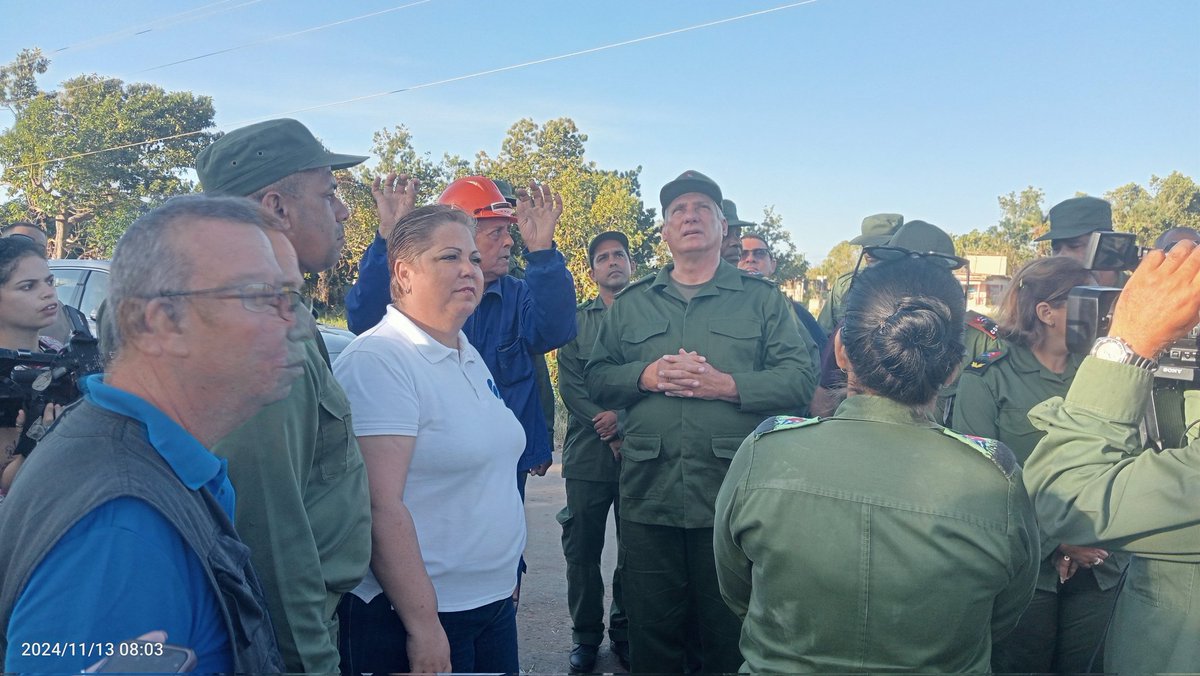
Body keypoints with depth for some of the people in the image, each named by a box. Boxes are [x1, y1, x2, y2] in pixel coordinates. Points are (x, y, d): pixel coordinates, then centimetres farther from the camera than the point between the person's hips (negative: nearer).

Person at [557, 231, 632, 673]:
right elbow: (569, 383, 1)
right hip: (588, 450, 1)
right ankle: (586, 635, 21)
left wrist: (624, 419, -14)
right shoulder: (577, 319, 11)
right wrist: (604, 425, -10)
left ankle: (625, 632, 23)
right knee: (582, 549, 6)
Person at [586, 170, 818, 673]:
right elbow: (596, 380, 8)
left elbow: (800, 378, -3)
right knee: (651, 635, 13)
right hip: (648, 495, 2)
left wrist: (726, 384, -15)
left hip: (733, 498, -1)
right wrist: (646, 376, -10)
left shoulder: (761, 300, 7)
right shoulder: (631, 304, 14)